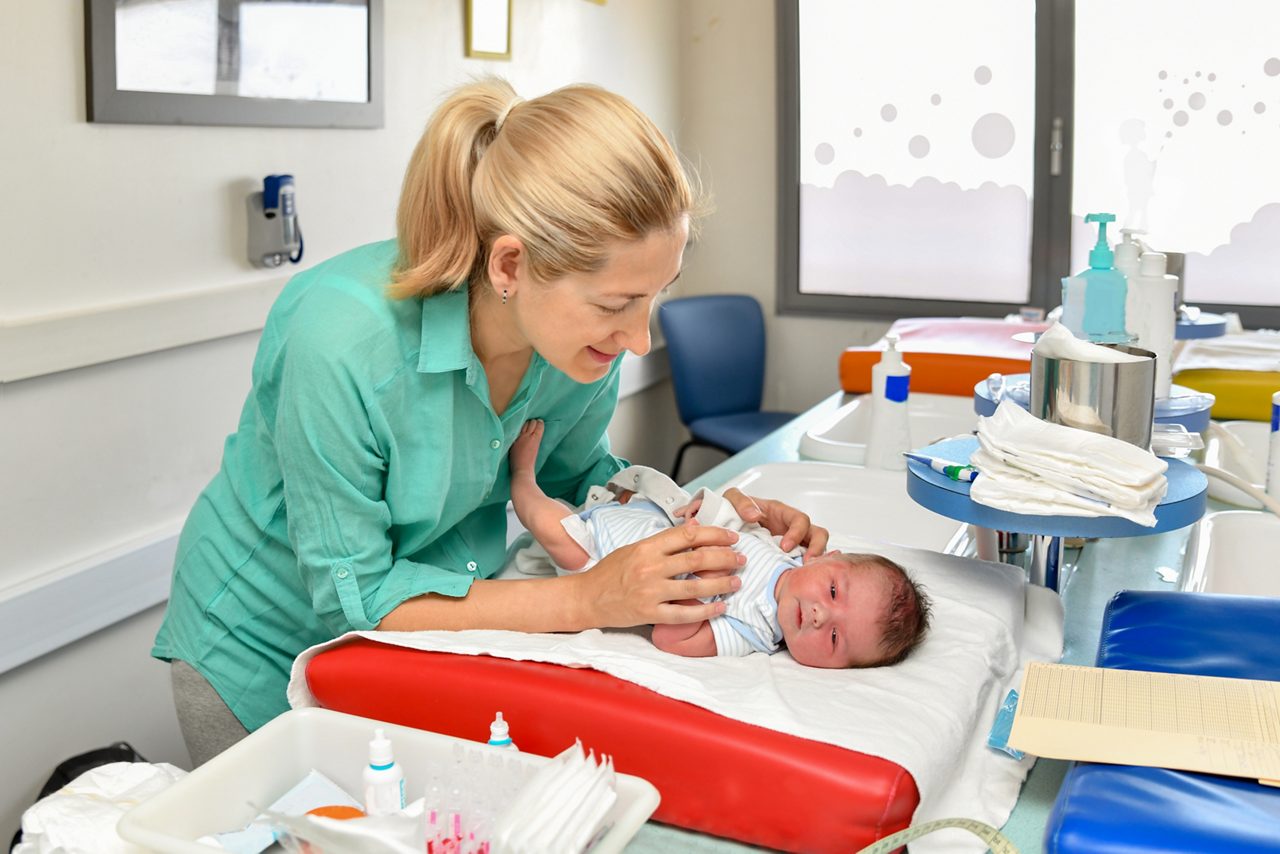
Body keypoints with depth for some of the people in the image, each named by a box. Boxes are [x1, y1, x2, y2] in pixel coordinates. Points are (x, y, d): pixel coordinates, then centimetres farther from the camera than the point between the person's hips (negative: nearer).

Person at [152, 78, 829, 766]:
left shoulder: (587, 333, -19)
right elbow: (351, 597, -29)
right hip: (268, 648, -4)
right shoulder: (341, 339, -37)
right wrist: (587, 599, -36)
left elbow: (574, 474, 1)